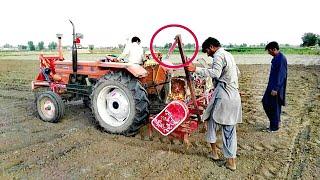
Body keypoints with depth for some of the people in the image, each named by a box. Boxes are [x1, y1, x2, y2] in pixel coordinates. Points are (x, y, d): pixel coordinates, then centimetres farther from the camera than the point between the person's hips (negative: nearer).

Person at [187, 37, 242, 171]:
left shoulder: (218, 55, -9)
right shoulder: (228, 55, 20)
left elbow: (215, 73, -25)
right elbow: (237, 72, 30)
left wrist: (196, 69, -28)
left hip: (223, 95, -9)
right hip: (234, 95, 9)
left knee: (212, 119, 13)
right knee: (230, 129, 9)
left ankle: (214, 150, 21)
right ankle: (231, 161, 13)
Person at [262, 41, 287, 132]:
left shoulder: (281, 59, -19)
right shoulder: (276, 58, 10)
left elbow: (281, 75, -22)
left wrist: (275, 89, -22)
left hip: (276, 87, -9)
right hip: (272, 85, 9)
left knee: (275, 107, 2)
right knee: (265, 102, 15)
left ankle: (274, 127, 17)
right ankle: (274, 121, 30)